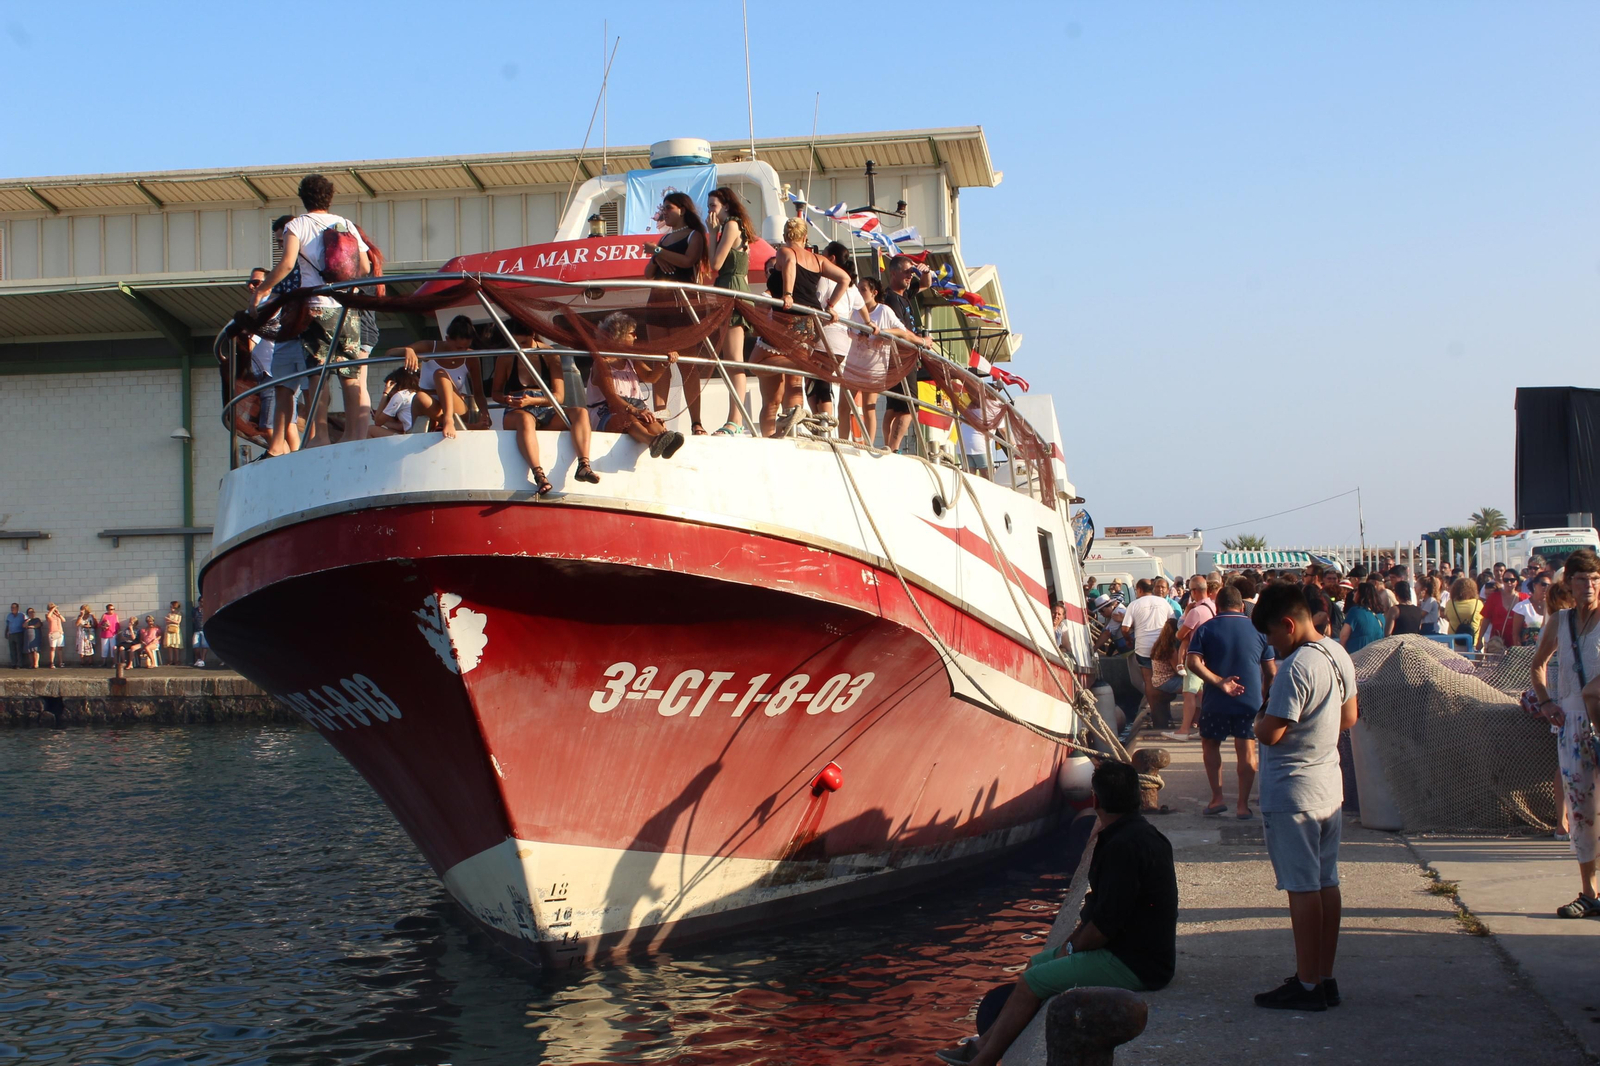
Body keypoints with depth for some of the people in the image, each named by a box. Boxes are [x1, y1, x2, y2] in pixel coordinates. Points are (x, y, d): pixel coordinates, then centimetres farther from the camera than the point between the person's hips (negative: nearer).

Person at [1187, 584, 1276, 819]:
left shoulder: (1206, 629, 0)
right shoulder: (1258, 630, 3)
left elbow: (1192, 662, -15)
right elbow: (1271, 671, 5)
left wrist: (1219, 682, -18)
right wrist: (1263, 692, 21)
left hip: (1216, 701, -1)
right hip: (1251, 700, 1)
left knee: (1210, 745, 16)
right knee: (1247, 749, 7)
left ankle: (1217, 797, 9)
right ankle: (1243, 804, 6)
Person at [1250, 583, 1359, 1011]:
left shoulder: (1296, 668, -22)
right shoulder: (1338, 655, 6)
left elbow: (1269, 733, -23)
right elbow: (1349, 718, 16)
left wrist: (1259, 717, -3)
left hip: (1292, 794, -9)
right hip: (1330, 787, 9)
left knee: (1303, 888, -2)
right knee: (1327, 883, 13)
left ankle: (1307, 986, 5)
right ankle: (1325, 977, 20)